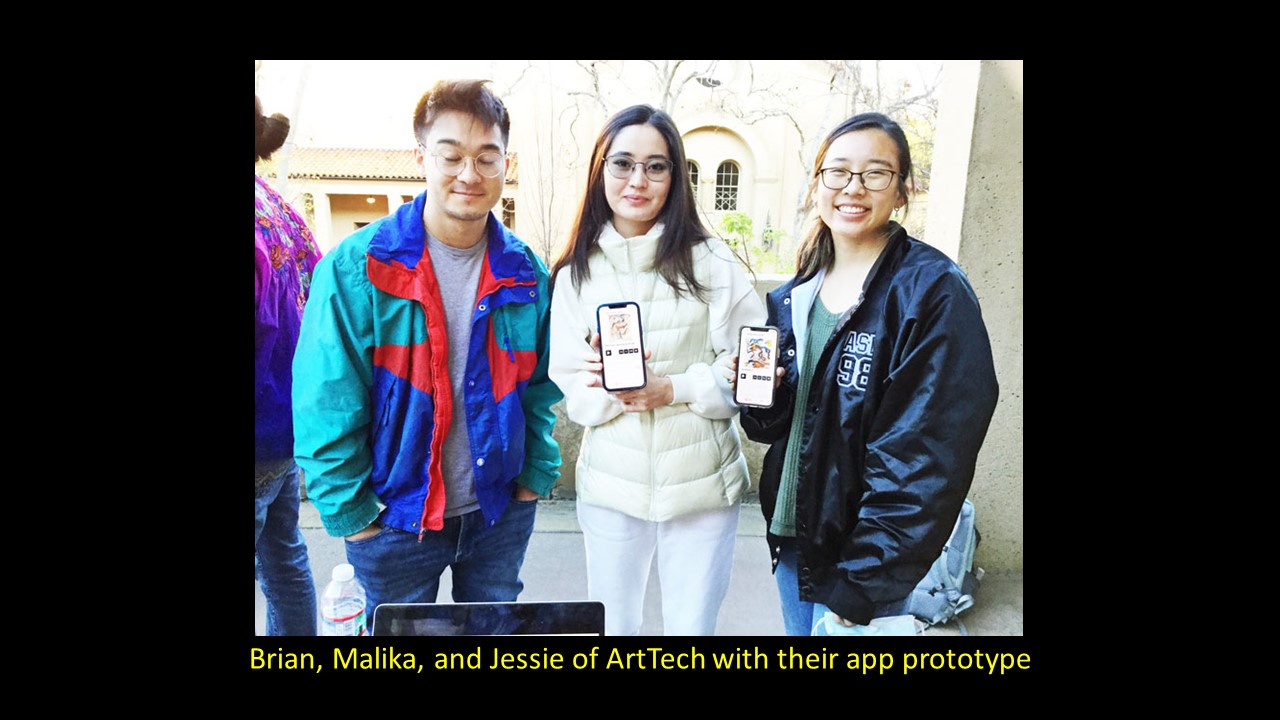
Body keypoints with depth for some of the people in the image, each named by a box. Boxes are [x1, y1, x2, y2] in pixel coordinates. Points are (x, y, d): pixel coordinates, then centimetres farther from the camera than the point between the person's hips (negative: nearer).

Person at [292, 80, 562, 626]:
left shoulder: (527, 273, -3)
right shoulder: (355, 269, -15)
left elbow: (542, 388, 4)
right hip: (395, 519, -2)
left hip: (501, 513, 3)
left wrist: (536, 477, -1)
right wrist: (351, 516, -11)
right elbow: (326, 409, -12)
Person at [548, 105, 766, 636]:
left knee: (692, 625, 16)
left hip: (701, 483, -1)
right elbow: (572, 391, 1)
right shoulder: (577, 272, 2)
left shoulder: (710, 261, -6)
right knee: (610, 624, 19)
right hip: (610, 482, 2)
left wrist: (672, 389, -20)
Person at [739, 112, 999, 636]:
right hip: (792, 535, 6)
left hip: (862, 554, -5)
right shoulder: (793, 297, 4)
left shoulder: (934, 292, -15)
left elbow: (928, 459, -19)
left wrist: (860, 585, -18)